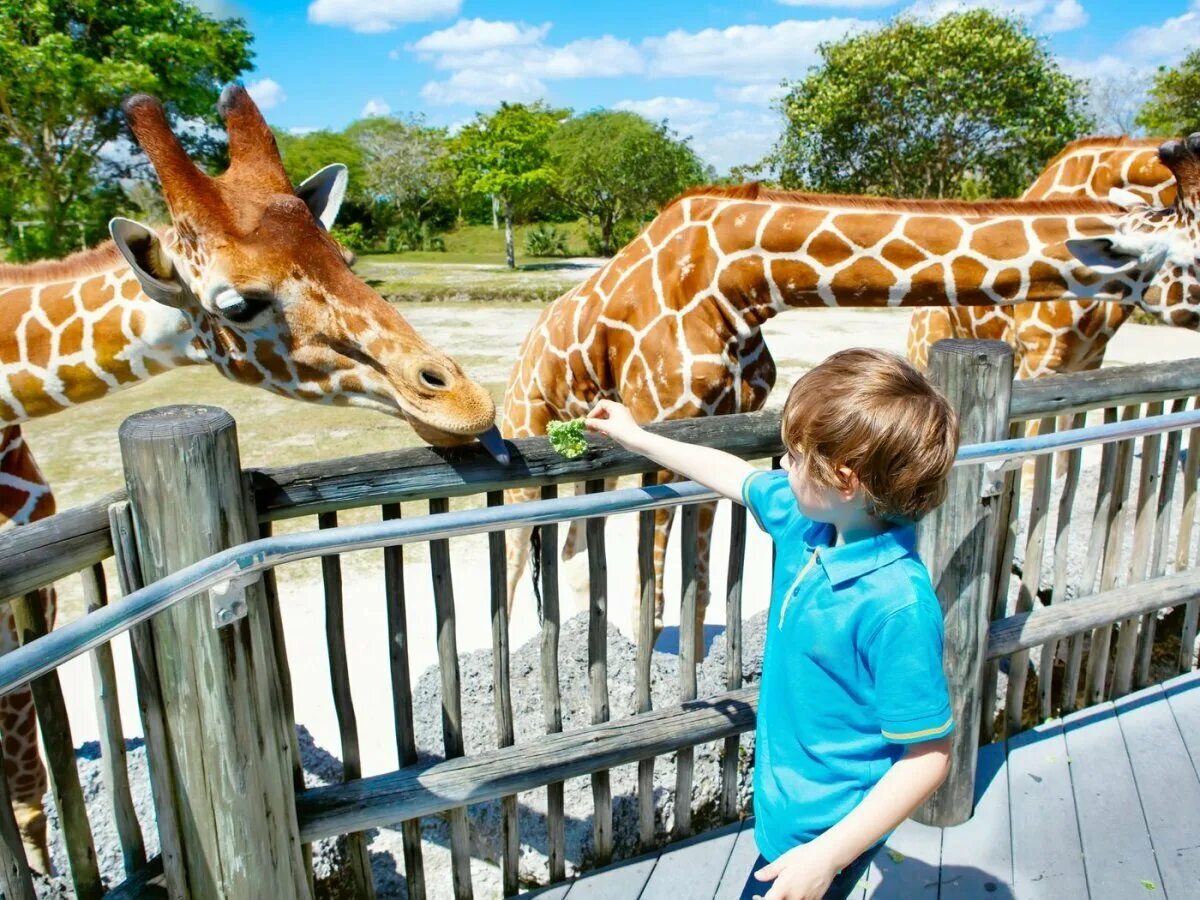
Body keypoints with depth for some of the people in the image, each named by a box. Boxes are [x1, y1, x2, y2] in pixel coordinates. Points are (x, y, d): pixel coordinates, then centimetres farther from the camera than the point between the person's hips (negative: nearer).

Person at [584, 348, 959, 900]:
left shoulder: (898, 606, -33)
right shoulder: (804, 515, -10)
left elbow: (929, 756, -26)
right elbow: (734, 475, 9)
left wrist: (828, 855, -25)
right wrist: (638, 438, 18)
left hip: (826, 830, -8)